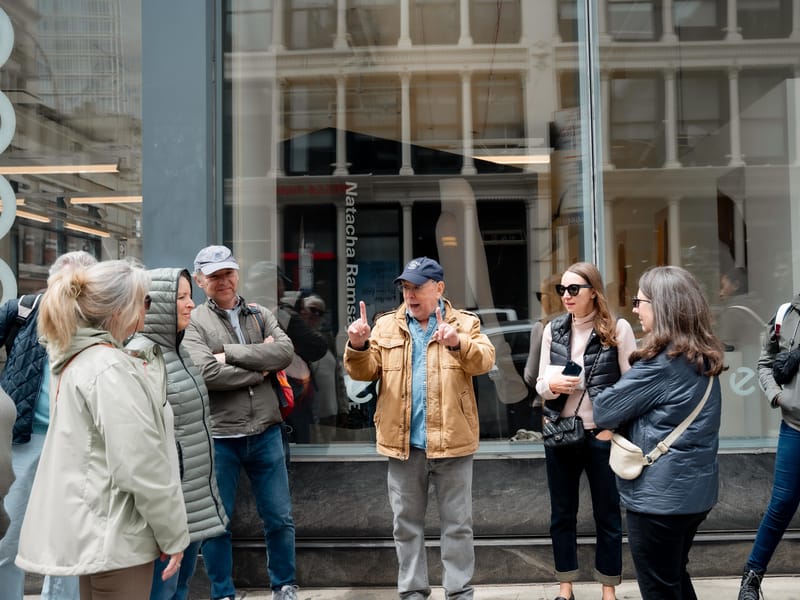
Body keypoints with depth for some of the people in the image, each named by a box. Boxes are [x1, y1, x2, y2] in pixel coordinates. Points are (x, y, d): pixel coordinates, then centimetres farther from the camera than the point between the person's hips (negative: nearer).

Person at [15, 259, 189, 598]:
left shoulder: (75, 360, 9)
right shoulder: (111, 369, -21)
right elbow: (141, 467, -22)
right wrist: (174, 534, -15)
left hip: (92, 527, 9)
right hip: (116, 534, -9)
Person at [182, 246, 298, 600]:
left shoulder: (260, 315, 7)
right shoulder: (195, 322, -4)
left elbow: (285, 352, -10)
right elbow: (206, 373, -19)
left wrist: (231, 353, -16)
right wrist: (259, 370, -10)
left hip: (265, 433, 3)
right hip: (217, 437, -3)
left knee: (279, 518, 13)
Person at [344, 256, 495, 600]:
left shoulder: (464, 323, 2)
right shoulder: (386, 326, 7)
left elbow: (484, 360, -13)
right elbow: (366, 371, 2)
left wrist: (458, 343, -33)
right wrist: (358, 347, -19)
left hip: (451, 440, -2)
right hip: (403, 442, 2)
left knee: (457, 523, 8)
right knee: (406, 523, 12)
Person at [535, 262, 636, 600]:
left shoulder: (618, 329, -7)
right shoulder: (553, 329, 4)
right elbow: (540, 384, 5)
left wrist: (613, 428, -11)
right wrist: (552, 385, -17)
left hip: (602, 435, -3)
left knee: (607, 514, 9)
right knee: (562, 513, 12)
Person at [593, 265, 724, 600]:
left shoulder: (660, 362, -21)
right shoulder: (704, 357, 6)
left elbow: (603, 412, -16)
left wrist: (615, 423, 5)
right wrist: (624, 423, 4)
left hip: (659, 497, -8)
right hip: (696, 491, 9)